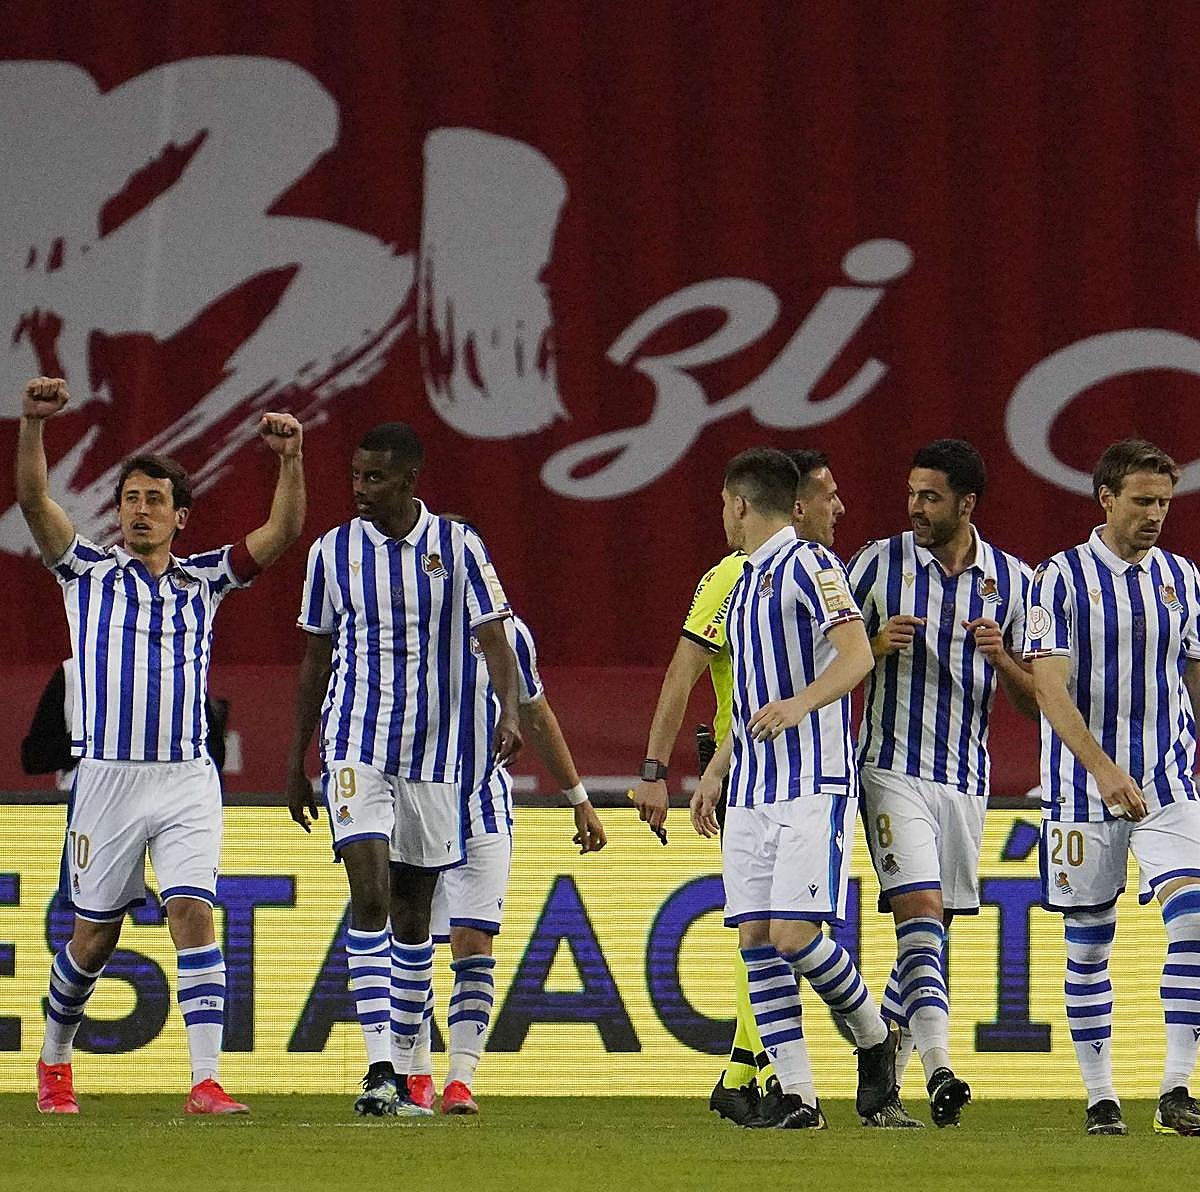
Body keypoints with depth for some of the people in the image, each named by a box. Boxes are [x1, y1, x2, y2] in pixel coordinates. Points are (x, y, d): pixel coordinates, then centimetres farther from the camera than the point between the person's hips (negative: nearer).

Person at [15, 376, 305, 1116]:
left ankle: (206, 1081, -19)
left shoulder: (202, 581, 13)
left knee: (194, 916, -14)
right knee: (95, 937, 7)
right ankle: (55, 1061, 29)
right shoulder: (88, 570, 8)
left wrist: (291, 460, -13)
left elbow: (281, 534, 3)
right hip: (108, 777, -1)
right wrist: (34, 423, -20)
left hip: (187, 782, 1)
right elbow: (34, 500, -5)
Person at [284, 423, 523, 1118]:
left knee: (413, 917, 8)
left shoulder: (458, 548, -1)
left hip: (433, 752, 1)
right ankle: (380, 1068, -22)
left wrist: (510, 713, -27)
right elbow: (316, 660, 11)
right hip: (356, 745, -1)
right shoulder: (333, 552, 3)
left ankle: (405, 1072, 19)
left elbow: (494, 637, -7)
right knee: (371, 898, -16)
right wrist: (297, 764, 12)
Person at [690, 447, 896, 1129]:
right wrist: (715, 774, 27)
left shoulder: (808, 566, -6)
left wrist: (799, 703, -34)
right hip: (751, 791, 9)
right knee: (756, 937, 0)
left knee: (795, 934, -15)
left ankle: (876, 1039, 8)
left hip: (813, 784, -9)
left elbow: (857, 655, -19)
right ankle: (796, 1094, 1)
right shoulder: (744, 584, 22)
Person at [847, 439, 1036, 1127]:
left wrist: (1001, 658, -13)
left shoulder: (1014, 582, 5)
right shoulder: (879, 563, 0)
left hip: (966, 779, 3)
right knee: (920, 912, -19)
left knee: (931, 933, 7)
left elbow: (1036, 702, 7)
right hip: (893, 768, -3)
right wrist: (877, 645, -14)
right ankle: (939, 1070, -30)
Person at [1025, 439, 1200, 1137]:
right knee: (1089, 945, 3)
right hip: (1083, 790, -2)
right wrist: (1103, 769, -26)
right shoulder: (1063, 578, -5)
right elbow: (1049, 687, -14)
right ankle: (1101, 1097, 12)